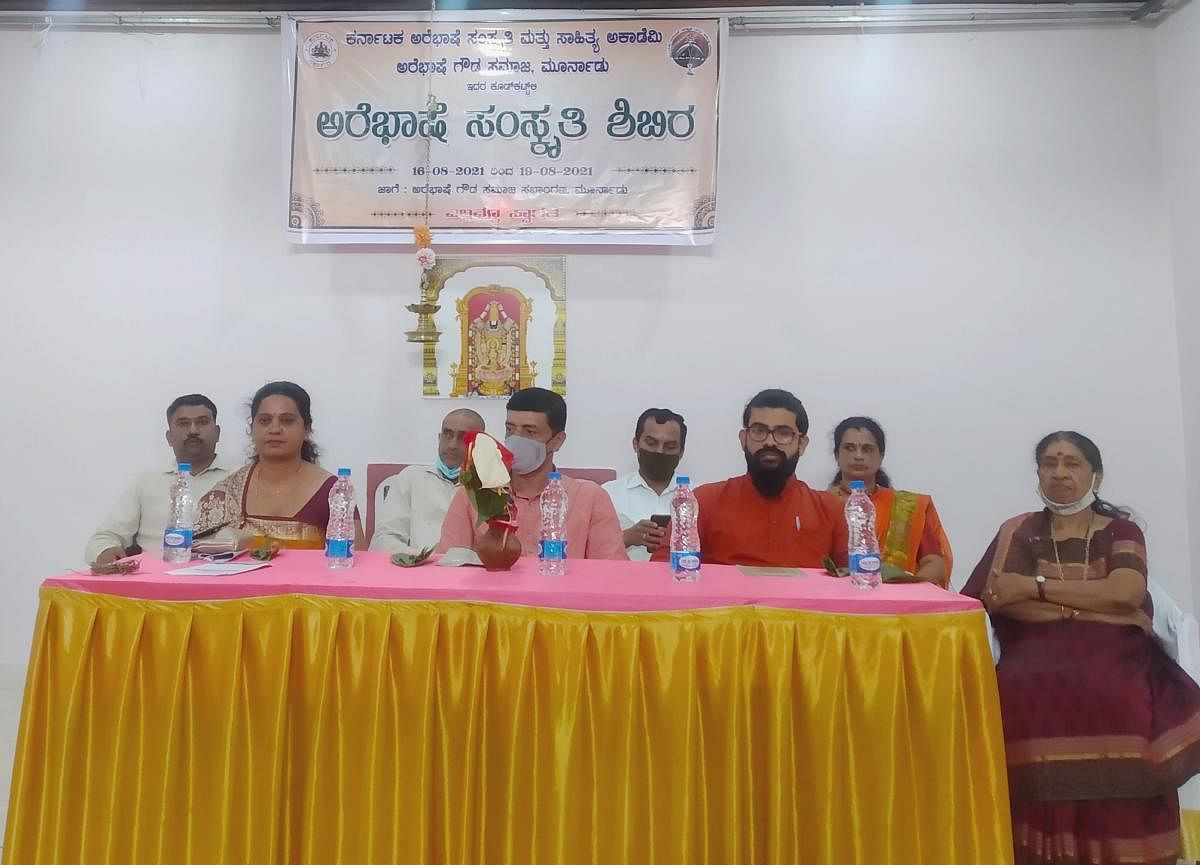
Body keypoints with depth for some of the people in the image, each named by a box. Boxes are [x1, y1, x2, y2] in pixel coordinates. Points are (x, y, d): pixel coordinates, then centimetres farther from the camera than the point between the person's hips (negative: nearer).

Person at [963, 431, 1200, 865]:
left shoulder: (1122, 531, 13)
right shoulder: (1019, 531, 14)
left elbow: (1126, 593, -7)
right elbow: (995, 598, -2)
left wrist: (1035, 586, -9)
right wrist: (1090, 606, -11)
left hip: (1113, 653, 0)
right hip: (1039, 651, 1)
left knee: (1114, 700, -35)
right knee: (1021, 693, -33)